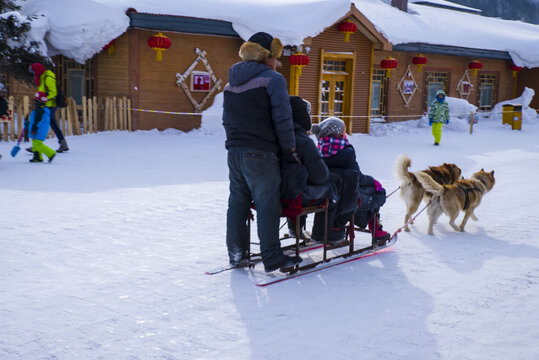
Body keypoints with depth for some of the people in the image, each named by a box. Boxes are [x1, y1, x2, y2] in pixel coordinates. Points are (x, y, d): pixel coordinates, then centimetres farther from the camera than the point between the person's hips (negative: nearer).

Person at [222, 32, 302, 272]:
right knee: (267, 205, -2)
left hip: (235, 152, 7)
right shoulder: (272, 79, -7)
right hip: (261, 154, -7)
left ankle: (236, 254, 19)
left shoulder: (232, 82, 17)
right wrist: (289, 148, -3)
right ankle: (272, 258, 3)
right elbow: (282, 119, -13)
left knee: (237, 202, 13)